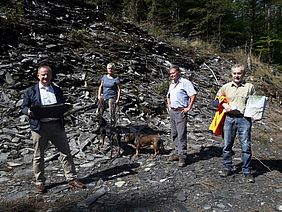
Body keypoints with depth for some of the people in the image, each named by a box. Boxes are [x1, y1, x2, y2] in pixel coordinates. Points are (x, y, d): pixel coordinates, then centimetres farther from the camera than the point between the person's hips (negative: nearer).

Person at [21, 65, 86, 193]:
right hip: (39, 127, -2)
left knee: (66, 153, 3)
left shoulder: (57, 90, 15)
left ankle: (72, 179, 13)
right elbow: (24, 108, 7)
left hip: (57, 125, 2)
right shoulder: (30, 91, 7)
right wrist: (29, 111, -16)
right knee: (38, 156, 7)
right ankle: (39, 183, 22)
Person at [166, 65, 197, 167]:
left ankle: (182, 156, -1)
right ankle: (177, 152, 24)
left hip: (181, 112, -8)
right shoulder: (172, 84, 17)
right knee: (174, 134, 13)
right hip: (172, 111, 8)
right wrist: (168, 105, 19)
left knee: (181, 135, -7)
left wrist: (189, 107, -16)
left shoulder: (185, 82, -9)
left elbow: (193, 95, -16)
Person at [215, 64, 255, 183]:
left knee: (246, 146, -1)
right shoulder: (226, 87, 8)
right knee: (227, 145, 7)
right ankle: (227, 168, 21)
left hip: (244, 119, -1)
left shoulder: (249, 87, 5)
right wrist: (225, 105, -1)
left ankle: (247, 171, 11)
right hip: (229, 118, 2)